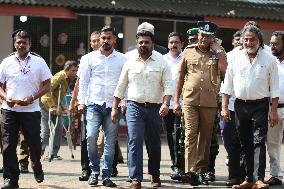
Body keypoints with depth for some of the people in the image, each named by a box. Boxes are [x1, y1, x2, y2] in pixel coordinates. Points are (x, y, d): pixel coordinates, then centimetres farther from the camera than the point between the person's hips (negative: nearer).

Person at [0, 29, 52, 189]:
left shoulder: (39, 62, 4)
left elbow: (47, 85, 3)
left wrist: (32, 98, -12)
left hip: (31, 110, -1)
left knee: (34, 143, 6)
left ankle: (37, 167, 35)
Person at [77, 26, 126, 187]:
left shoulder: (122, 59, 6)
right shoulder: (90, 58, 8)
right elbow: (83, 81, 9)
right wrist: (81, 101, 2)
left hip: (113, 106, 0)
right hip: (94, 104, 0)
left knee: (110, 142, 1)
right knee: (91, 137, -14)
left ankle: (107, 176, 9)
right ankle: (95, 171, 4)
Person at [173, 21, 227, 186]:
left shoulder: (217, 54, 8)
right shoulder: (189, 52, 9)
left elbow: (225, 70, -12)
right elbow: (180, 77, 12)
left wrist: (218, 50, -7)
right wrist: (176, 101, 8)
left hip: (210, 102, 1)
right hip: (190, 100, -1)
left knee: (205, 138, 7)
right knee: (191, 134, -11)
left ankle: (201, 171, 17)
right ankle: (190, 171, -17)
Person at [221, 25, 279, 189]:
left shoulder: (269, 59, -1)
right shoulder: (236, 58, 6)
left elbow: (274, 88, 0)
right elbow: (228, 84, 9)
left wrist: (274, 111, -5)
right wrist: (224, 107, 3)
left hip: (260, 106, -3)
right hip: (241, 106, 3)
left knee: (258, 143, -11)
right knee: (245, 144, 9)